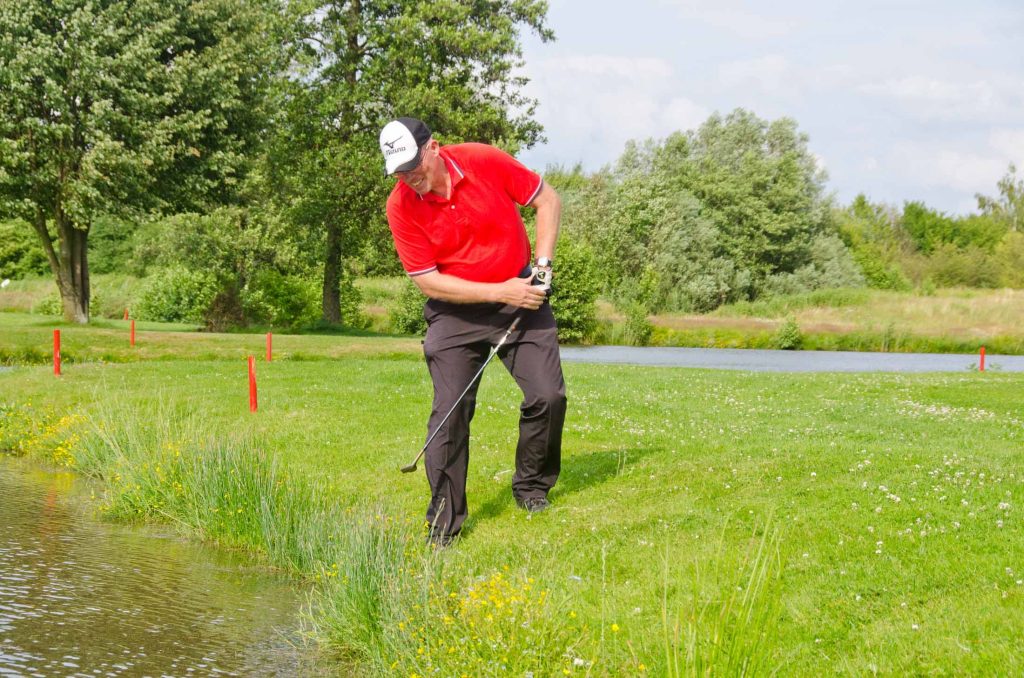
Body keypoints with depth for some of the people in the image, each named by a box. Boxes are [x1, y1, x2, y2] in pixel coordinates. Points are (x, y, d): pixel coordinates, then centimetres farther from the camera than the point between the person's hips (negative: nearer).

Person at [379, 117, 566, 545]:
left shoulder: (485, 161, -14)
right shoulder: (401, 208, -15)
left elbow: (547, 199, 0)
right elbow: (428, 281, -13)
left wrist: (543, 260, -10)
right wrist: (500, 291, -19)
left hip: (520, 293, 1)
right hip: (456, 312, -1)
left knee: (548, 395, -5)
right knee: (450, 409, -11)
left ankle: (532, 486, 18)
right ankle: (444, 517, -3)